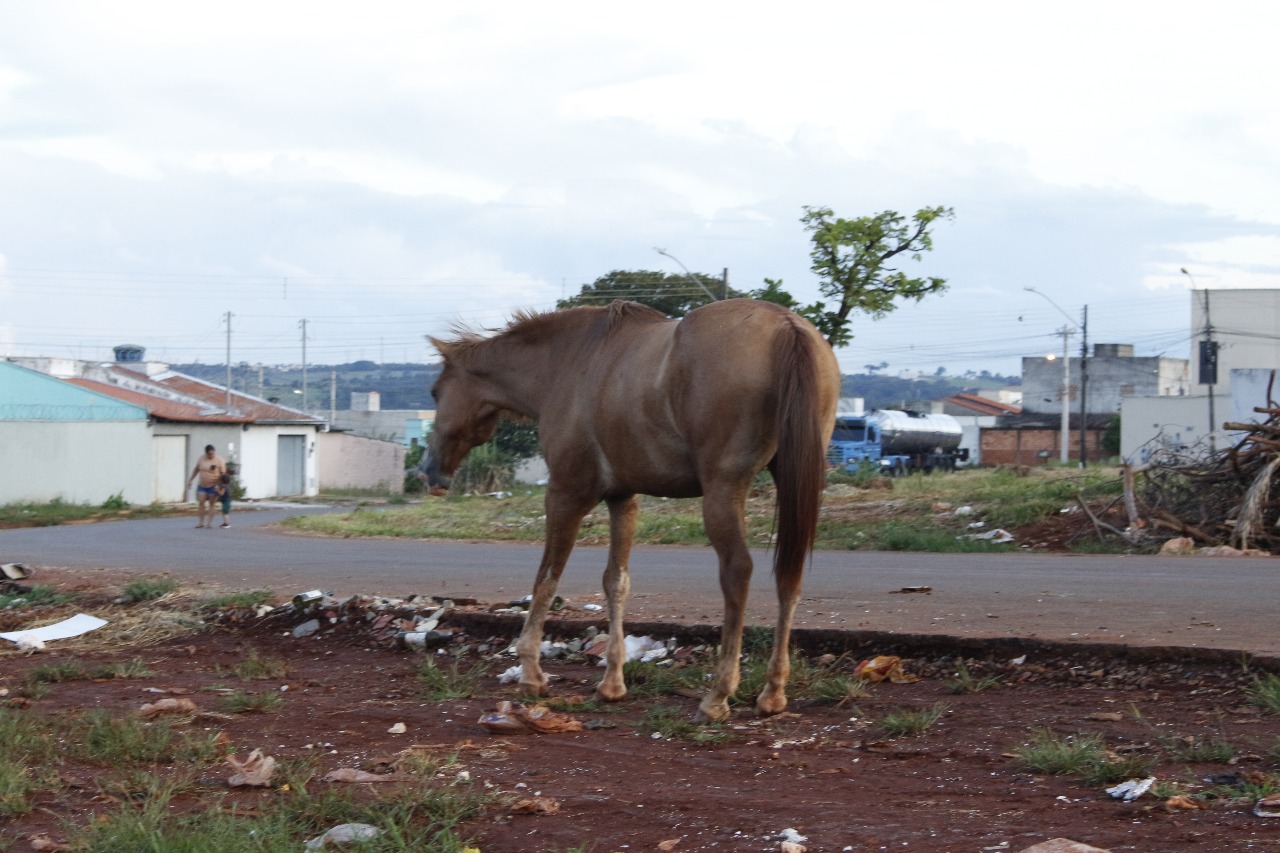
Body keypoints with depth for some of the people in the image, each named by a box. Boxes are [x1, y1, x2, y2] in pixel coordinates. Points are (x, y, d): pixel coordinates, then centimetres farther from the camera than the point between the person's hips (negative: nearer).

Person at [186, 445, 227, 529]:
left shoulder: (219, 460, -12)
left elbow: (223, 474, -13)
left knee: (211, 504, 0)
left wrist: (218, 485, -22)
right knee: (201, 502, -2)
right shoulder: (201, 459, 1)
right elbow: (196, 470, 14)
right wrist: (190, 480, 11)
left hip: (213, 486, -4)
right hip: (202, 485, 4)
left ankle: (209, 522, 3)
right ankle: (201, 521, 4)